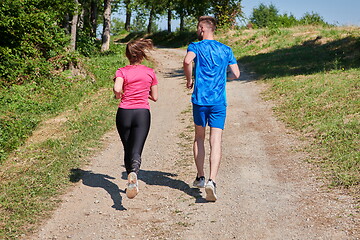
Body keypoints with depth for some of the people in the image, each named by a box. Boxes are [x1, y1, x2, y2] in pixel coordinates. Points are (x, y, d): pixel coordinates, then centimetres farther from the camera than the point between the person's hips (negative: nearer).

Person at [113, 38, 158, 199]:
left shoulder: (122, 72, 0)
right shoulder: (150, 72, 6)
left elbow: (117, 89, -19)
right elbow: (155, 97, 9)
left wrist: (119, 96, 3)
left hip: (124, 113, 0)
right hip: (142, 113, 0)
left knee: (127, 150, 17)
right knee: (136, 151, -9)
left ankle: (131, 182, 28)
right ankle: (134, 173, -40)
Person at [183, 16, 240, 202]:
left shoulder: (196, 46, 1)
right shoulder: (226, 50, 10)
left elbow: (187, 61, -21)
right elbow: (236, 74, 8)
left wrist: (189, 80, -5)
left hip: (200, 99, -1)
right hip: (219, 102, 1)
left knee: (199, 138, 17)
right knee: (216, 141, -5)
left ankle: (200, 177, 23)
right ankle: (212, 180, -21)